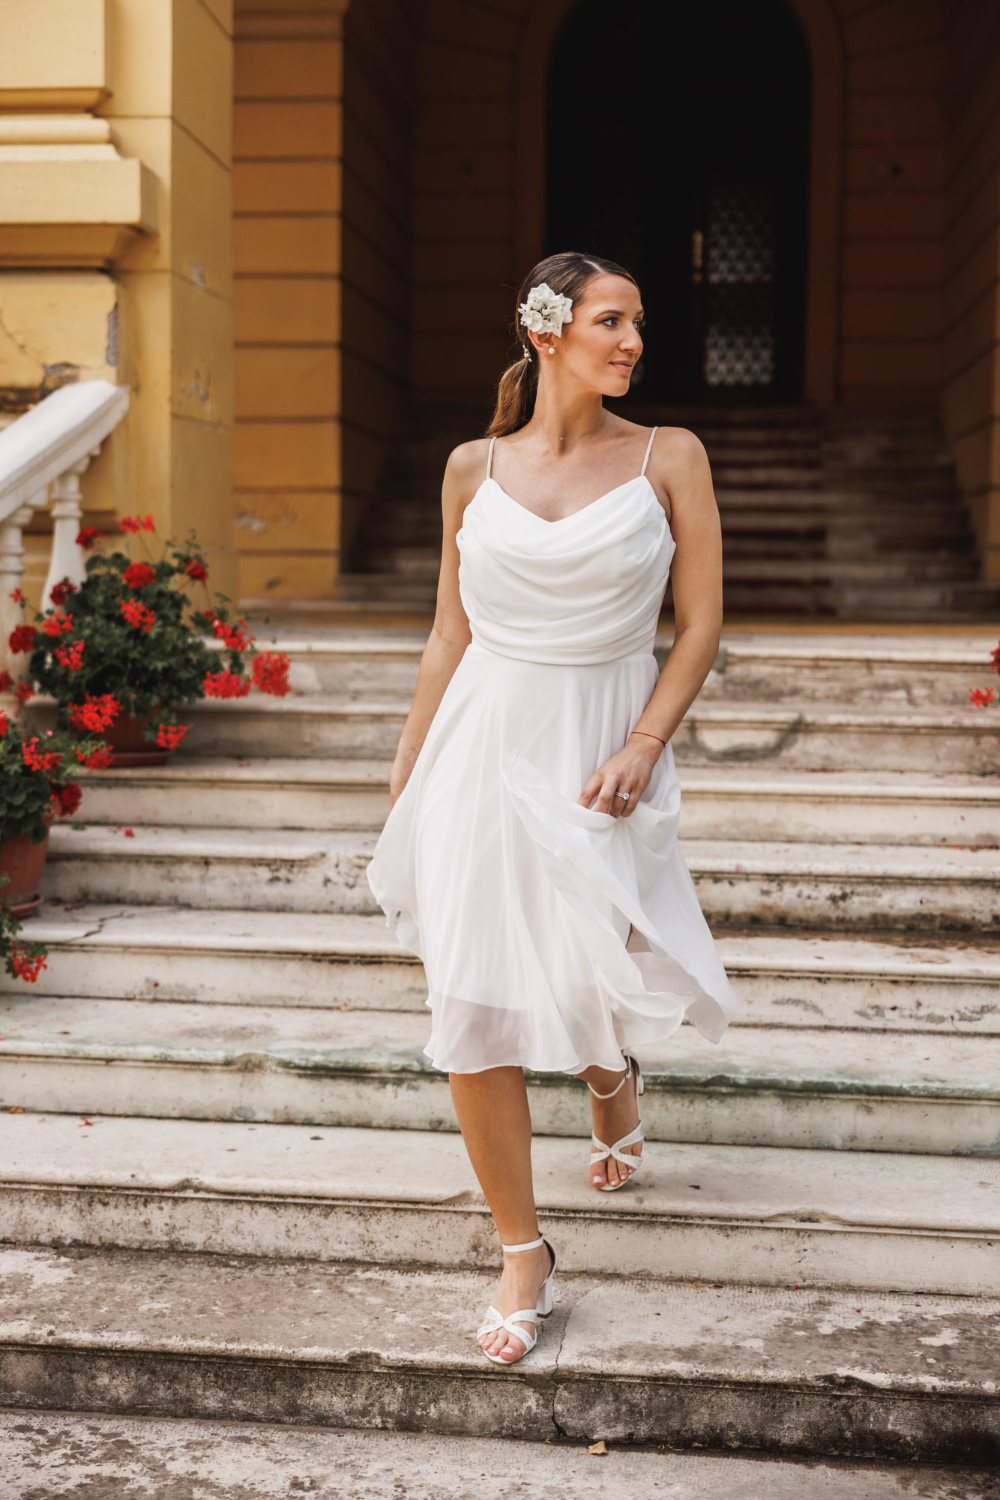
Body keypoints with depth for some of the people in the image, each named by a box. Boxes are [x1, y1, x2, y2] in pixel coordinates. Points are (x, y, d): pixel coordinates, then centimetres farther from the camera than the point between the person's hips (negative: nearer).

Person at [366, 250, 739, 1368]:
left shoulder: (669, 459, 0)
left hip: (600, 749, -1)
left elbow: (701, 625, -1)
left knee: (586, 992, 4)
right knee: (471, 1004, -2)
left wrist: (642, 748, -13)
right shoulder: (474, 467, 5)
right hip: (483, 742, 1)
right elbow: (450, 631, 11)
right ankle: (523, 1255, 15)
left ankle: (615, 1076, 45)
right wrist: (408, 765, 10)